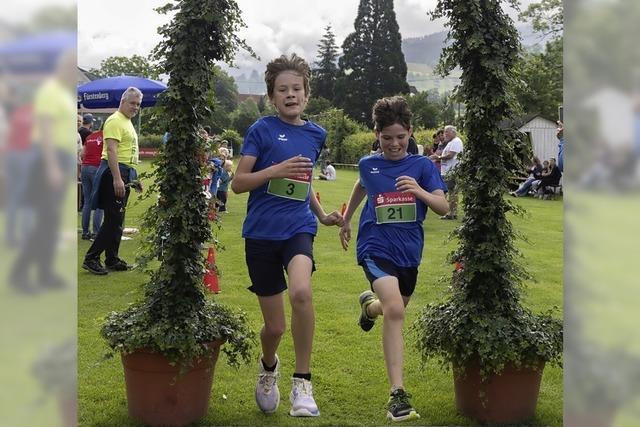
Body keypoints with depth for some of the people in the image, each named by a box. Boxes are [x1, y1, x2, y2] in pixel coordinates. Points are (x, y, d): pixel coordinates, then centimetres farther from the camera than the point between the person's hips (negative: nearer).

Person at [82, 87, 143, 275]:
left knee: (117, 220, 12)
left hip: (124, 174, 10)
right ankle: (91, 258, -6)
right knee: (113, 219, -11)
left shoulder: (128, 123, 21)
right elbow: (111, 150, -21)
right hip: (114, 171, -10)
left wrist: (134, 178, 24)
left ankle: (112, 260, 18)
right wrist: (117, 178, -27)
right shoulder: (115, 121, -11)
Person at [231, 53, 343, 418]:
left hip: (298, 228, 2)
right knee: (274, 326, 4)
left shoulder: (316, 134, 10)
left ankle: (303, 383, -17)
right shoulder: (262, 130, -3)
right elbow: (238, 183, -6)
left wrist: (322, 215, 13)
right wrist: (276, 170, -19)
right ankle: (269, 366, 41)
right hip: (261, 233, -1)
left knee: (301, 292, -31)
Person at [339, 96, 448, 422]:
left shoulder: (422, 166, -3)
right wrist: (346, 219, 32)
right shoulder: (368, 164, 1)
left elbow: (443, 207, -10)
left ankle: (369, 304, 61)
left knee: (395, 310, 22)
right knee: (394, 310, -26)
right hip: (376, 246, -3)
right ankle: (397, 394, -24)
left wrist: (420, 191, -29)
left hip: (409, 251, 3)